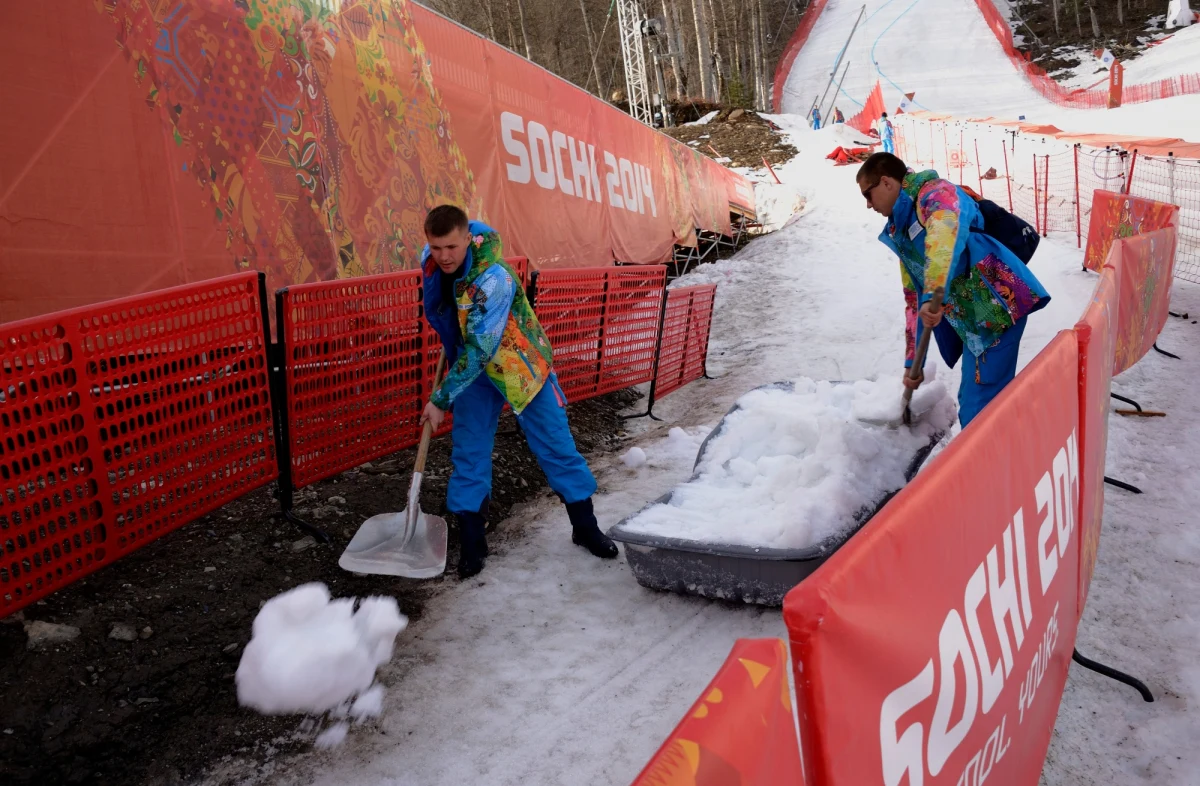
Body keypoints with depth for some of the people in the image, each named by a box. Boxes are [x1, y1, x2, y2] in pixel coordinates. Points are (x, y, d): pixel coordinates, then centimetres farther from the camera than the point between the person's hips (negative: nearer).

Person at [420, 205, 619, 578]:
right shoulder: (430, 261, -14)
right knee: (468, 452, 3)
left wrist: (441, 399, -26)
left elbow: (478, 351, -32)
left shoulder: (494, 279, -35)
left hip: (521, 364, -5)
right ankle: (471, 541, 13)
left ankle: (585, 527, 19)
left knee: (555, 445, 3)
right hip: (471, 367, 5)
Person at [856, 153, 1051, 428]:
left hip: (999, 306, -10)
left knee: (980, 412, -7)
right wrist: (912, 362, 27)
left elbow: (948, 230, -30)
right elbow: (915, 300, 27)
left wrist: (934, 295, -43)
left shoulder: (936, 193, -6)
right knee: (970, 405, 20)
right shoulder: (901, 235, 22)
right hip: (971, 323, 10)